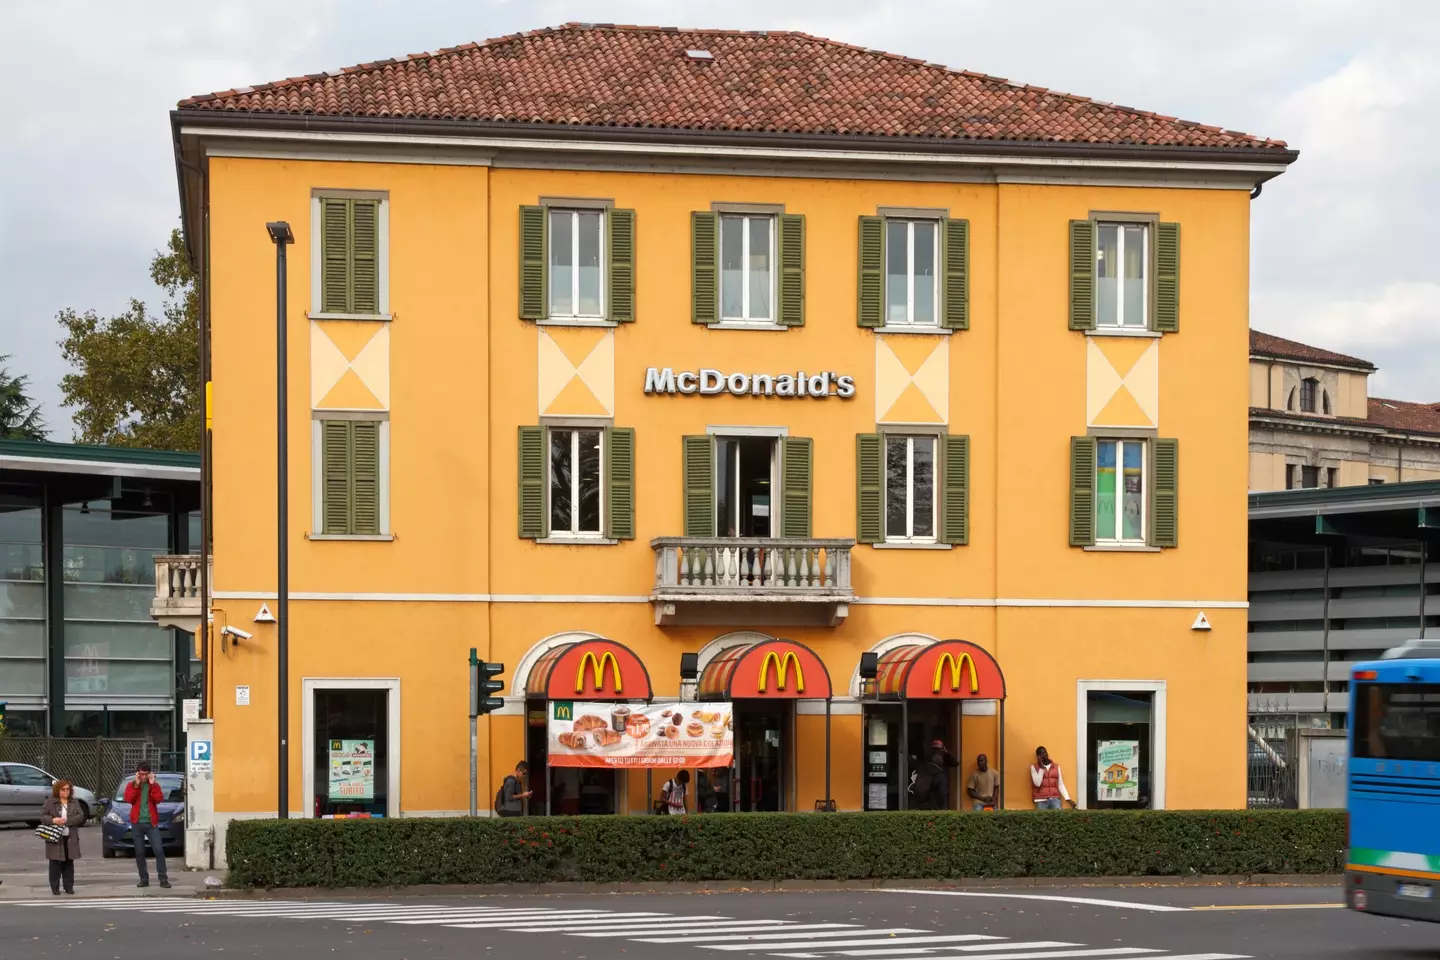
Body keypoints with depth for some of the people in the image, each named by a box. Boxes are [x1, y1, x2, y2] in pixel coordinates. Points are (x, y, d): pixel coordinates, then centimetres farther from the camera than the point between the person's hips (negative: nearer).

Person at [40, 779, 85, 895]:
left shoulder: (75, 803, 9)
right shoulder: (50, 803, 2)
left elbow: (81, 816, -1)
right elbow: (42, 816, -1)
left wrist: (67, 821, -15)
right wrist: (53, 820, -20)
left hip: (70, 838, 2)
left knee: (69, 863, 6)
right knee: (55, 863, -1)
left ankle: (69, 886, 13)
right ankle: (55, 888, 5)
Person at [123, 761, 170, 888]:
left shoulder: (154, 785, 8)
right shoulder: (131, 785, 8)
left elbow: (159, 799, -9)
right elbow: (128, 799, -10)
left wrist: (152, 785, -11)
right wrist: (136, 785, -12)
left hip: (151, 823, -1)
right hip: (137, 823, 1)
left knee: (159, 850, -9)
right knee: (139, 852, 3)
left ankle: (163, 879, -9)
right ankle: (144, 879, 10)